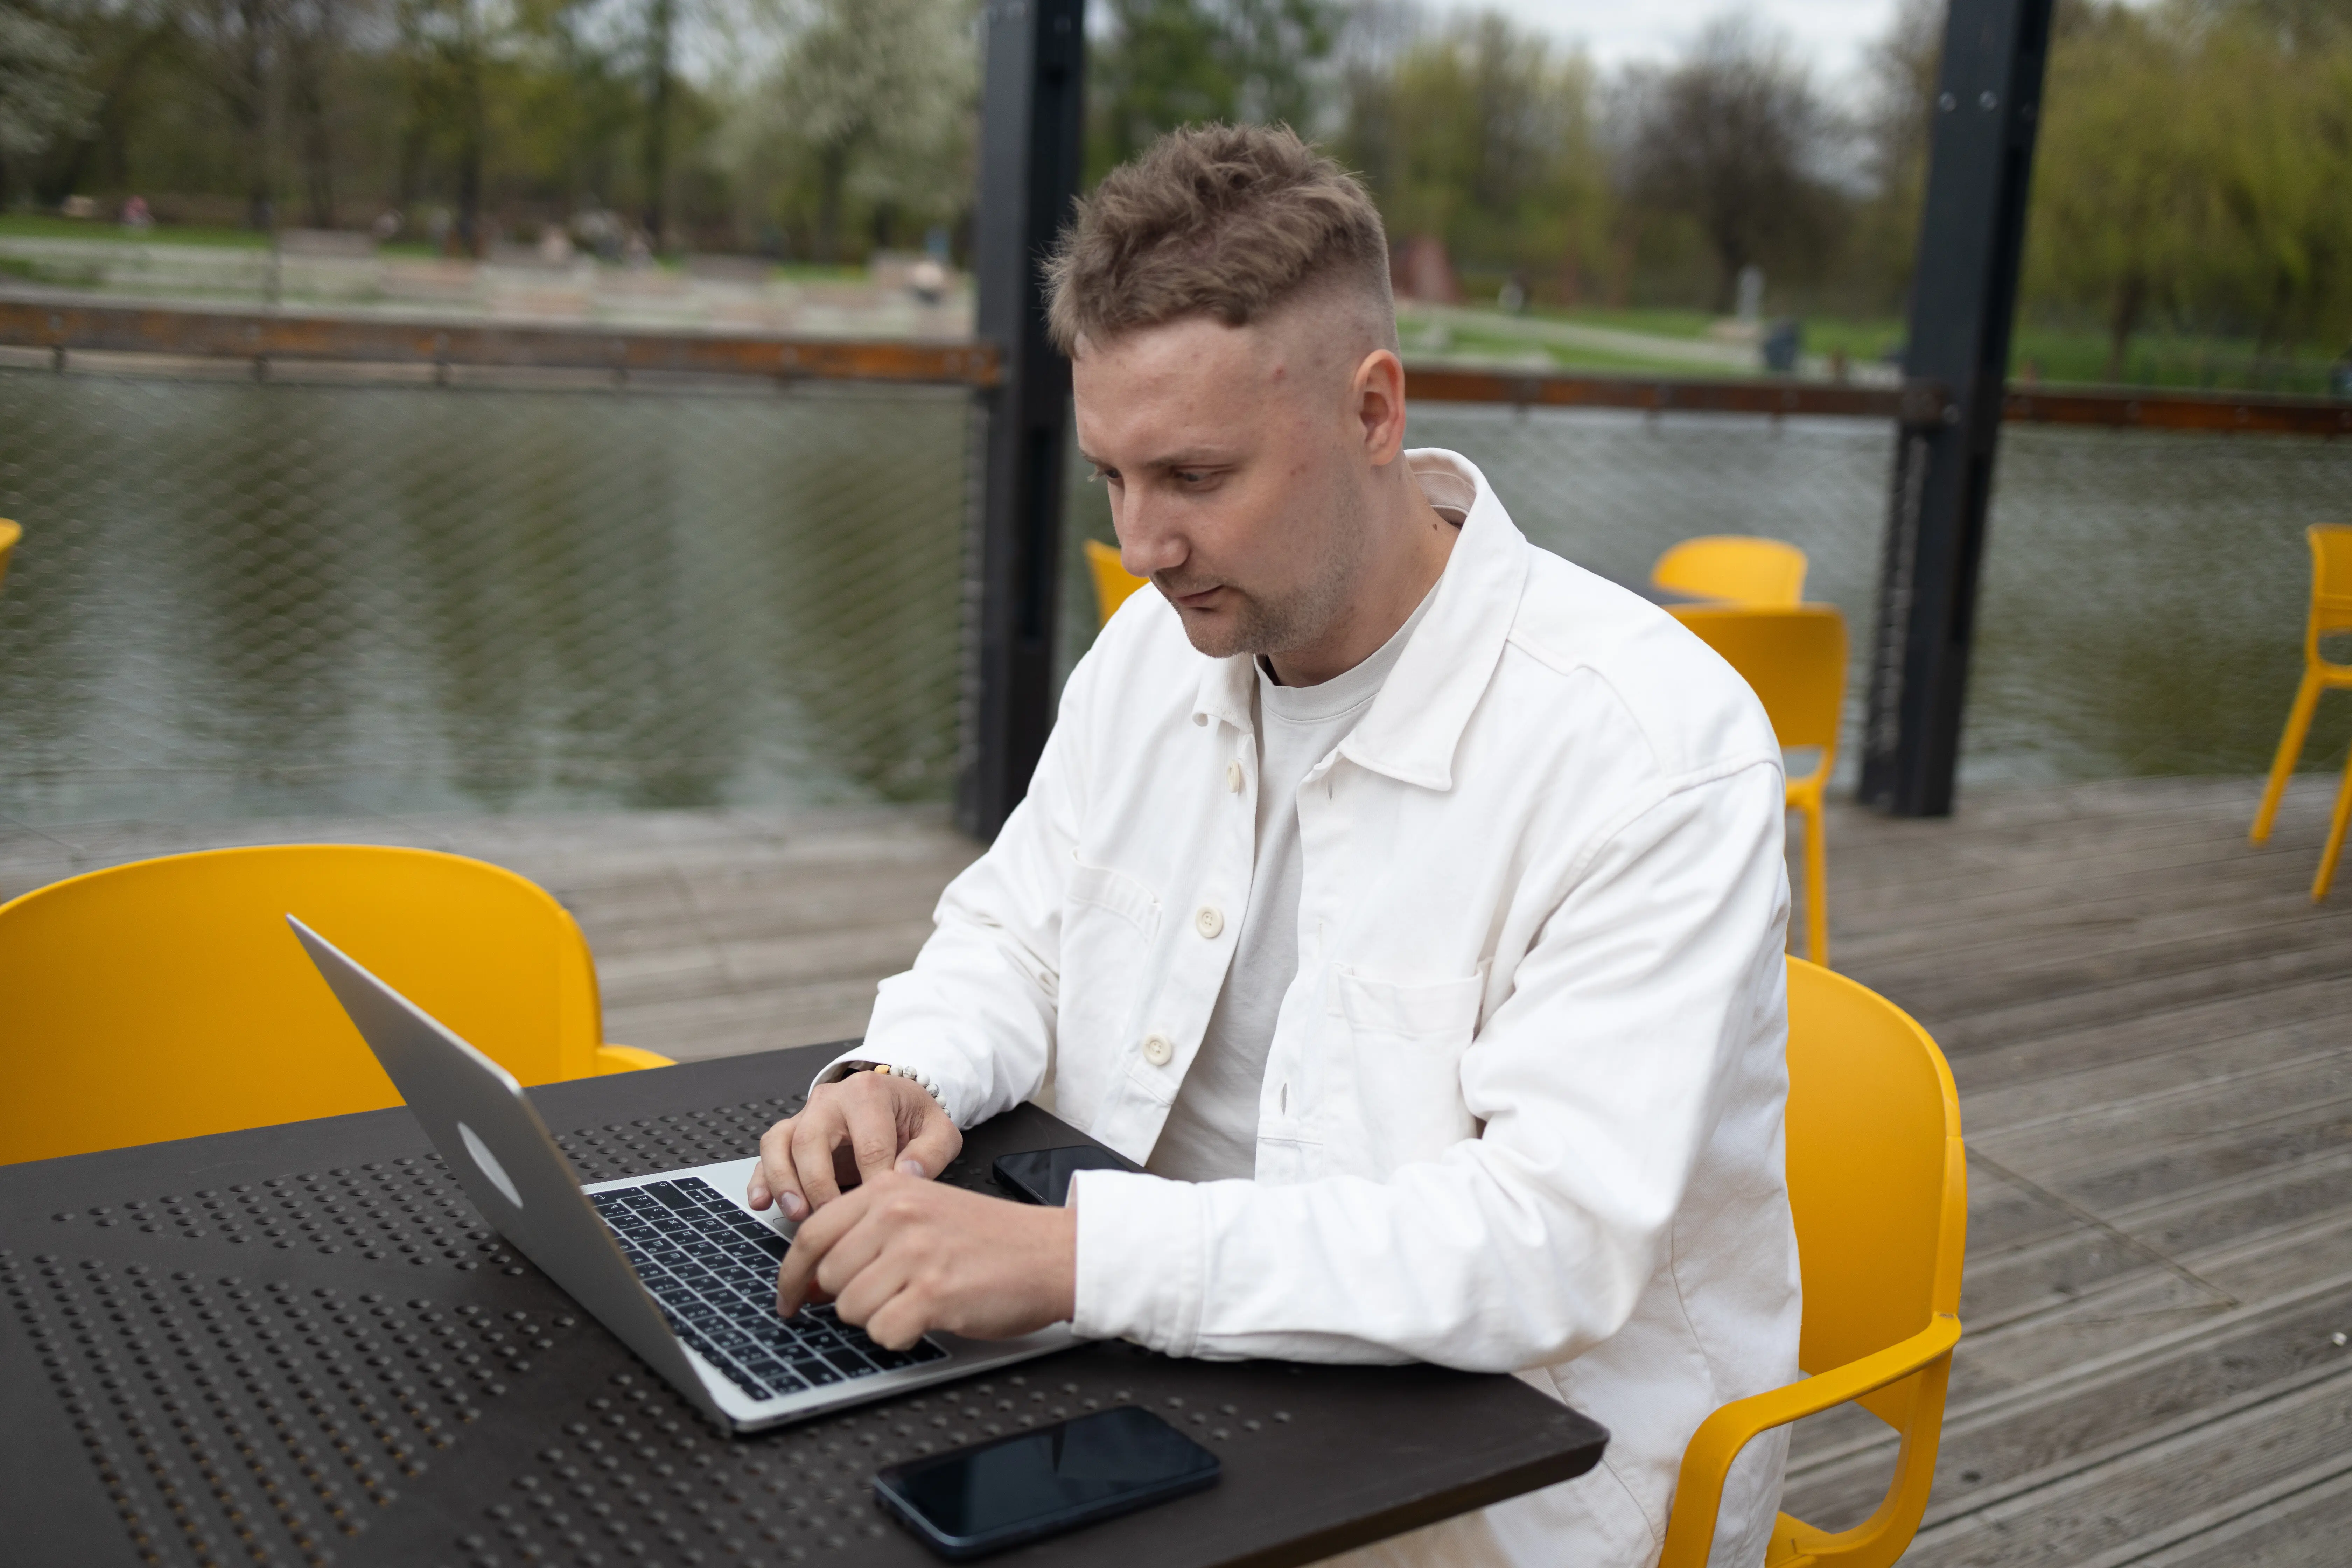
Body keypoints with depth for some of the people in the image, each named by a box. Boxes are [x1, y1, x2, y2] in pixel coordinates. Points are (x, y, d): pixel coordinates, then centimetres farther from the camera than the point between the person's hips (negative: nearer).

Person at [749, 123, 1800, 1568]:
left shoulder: (1658, 753, -22)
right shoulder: (1158, 645, 0)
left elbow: (1558, 1240, -29)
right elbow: (1013, 935, 13)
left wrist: (1074, 1254, -36)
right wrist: (904, 1078, -10)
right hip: (1175, 1377, 6)